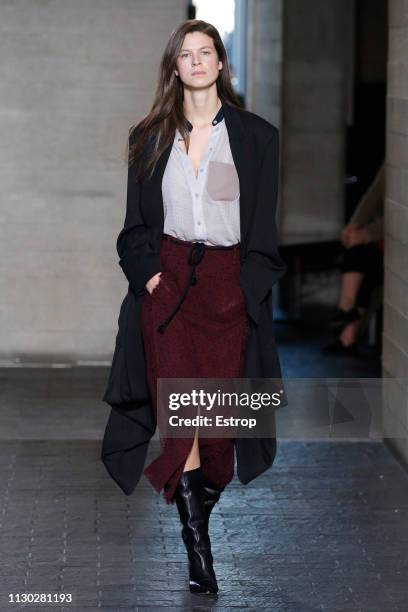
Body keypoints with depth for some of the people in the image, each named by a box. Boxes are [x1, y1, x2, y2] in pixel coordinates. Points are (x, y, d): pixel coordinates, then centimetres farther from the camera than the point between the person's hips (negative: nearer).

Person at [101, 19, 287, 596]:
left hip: (230, 279, 0)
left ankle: (200, 515, 8)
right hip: (167, 277, 0)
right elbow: (137, 222, 14)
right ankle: (198, 547, -16)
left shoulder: (256, 136, 10)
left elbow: (264, 226, 8)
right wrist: (147, 270, -3)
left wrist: (248, 283, -3)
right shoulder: (150, 137, 14)